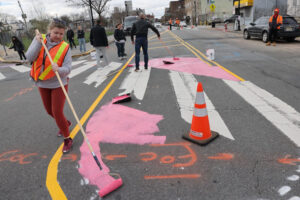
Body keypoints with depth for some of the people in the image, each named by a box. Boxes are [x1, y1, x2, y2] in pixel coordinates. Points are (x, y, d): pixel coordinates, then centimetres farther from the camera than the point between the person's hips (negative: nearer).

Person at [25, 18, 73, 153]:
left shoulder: (65, 47, -13)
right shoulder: (39, 39, -4)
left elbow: (67, 68, -20)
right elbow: (29, 57, -14)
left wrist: (59, 70, -41)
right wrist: (38, 43, -25)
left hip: (58, 84, -4)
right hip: (42, 84, 5)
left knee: (57, 112, -7)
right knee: (50, 111, 18)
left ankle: (67, 139, 13)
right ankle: (65, 123, 47)